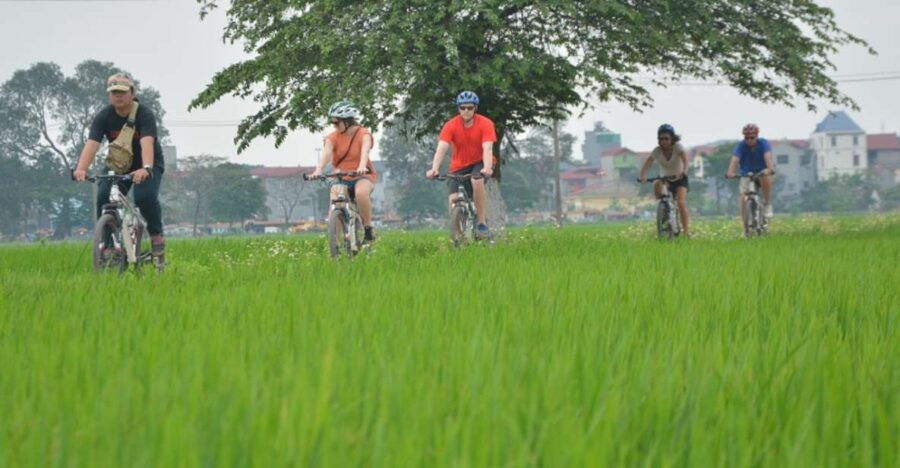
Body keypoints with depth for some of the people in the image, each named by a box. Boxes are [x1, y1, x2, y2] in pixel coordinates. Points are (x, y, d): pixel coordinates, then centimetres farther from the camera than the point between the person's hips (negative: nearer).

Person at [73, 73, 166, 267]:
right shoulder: (103, 117, -15)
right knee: (103, 198, -20)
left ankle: (157, 236, -9)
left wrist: (146, 169, -58)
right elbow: (91, 144, -28)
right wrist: (81, 169, -47)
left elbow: (146, 144, -39)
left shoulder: (144, 115, -23)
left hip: (147, 165, -3)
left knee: (145, 196, -30)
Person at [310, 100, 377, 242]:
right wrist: (318, 171, -42)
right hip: (342, 179, 4)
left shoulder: (363, 134, -10)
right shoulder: (333, 137, -4)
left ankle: (368, 229, -22)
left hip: (362, 176, -4)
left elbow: (365, 150, -30)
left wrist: (362, 166, -51)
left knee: (361, 193, -37)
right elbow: (326, 153, -22)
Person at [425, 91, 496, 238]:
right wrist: (434, 169, -42)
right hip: (459, 166, 2)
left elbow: (487, 149, -28)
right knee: (453, 200, -16)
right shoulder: (451, 126, -15)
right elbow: (441, 148, -25)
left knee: (477, 181, -34)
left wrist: (487, 168, -46)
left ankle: (482, 223, -22)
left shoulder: (485, 124, -17)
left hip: (479, 163, -2)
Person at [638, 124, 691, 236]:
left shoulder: (677, 147, -19)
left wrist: (684, 172, -53)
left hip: (680, 179, -3)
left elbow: (685, 159, -33)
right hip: (665, 179, 3)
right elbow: (647, 163, -22)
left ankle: (686, 230, -15)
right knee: (656, 185, -32)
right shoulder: (657, 151, -14)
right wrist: (642, 176, -42)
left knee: (681, 203, -22)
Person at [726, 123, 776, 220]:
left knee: (765, 178, -36)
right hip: (747, 173, 2)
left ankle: (767, 204, -16)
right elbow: (734, 160, -33)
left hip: (762, 171, -2)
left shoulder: (763, 143, -20)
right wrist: (730, 173, -53)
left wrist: (770, 169, -58)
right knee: (743, 195, -17)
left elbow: (768, 156, -38)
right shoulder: (741, 146, -18)